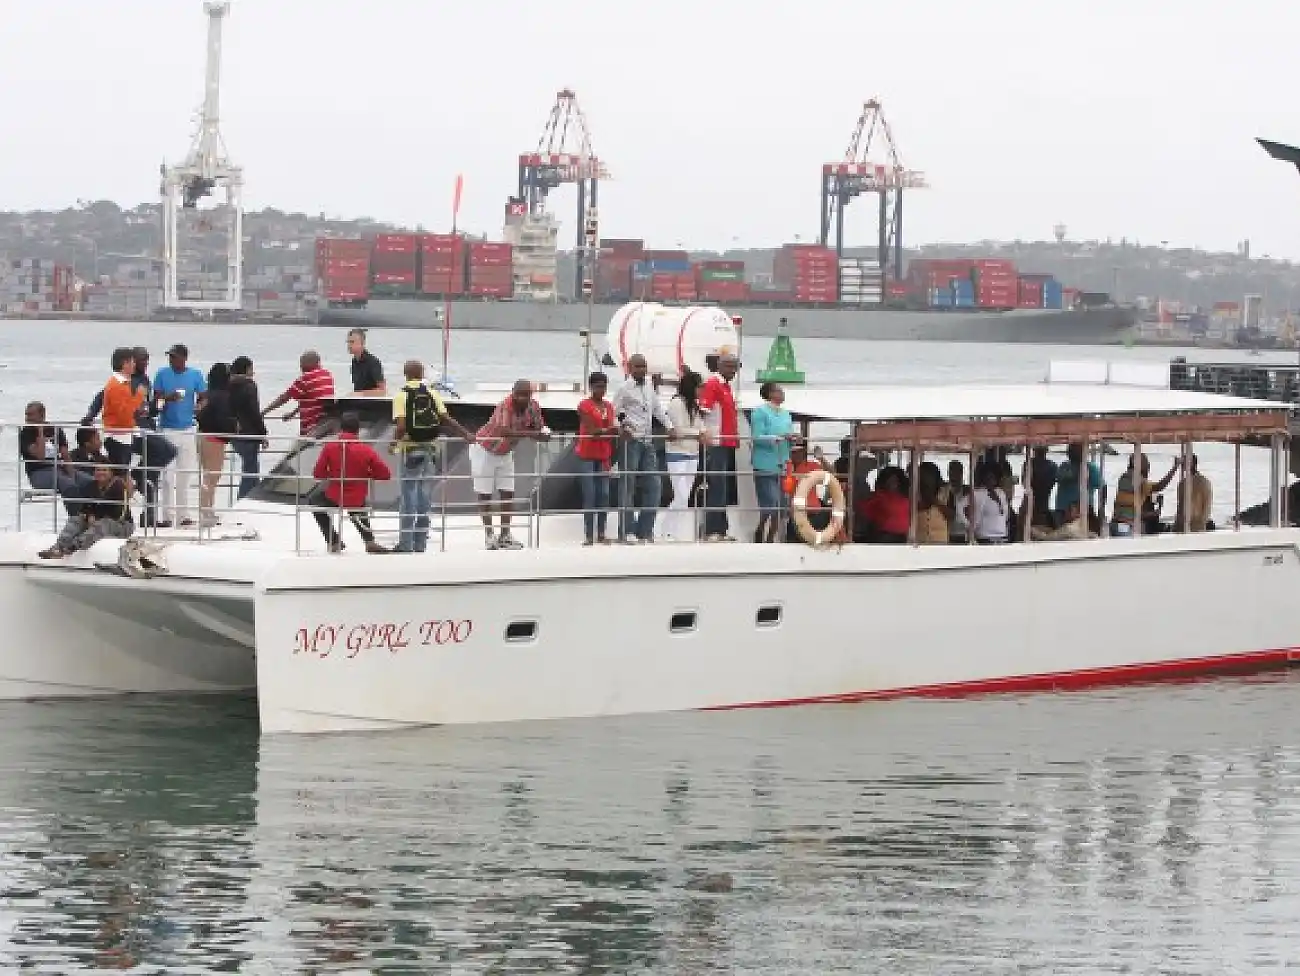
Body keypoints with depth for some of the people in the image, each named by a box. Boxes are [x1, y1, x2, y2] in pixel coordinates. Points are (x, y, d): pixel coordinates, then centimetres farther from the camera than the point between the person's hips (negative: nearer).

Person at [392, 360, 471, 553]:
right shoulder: (432, 394, 1)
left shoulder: (401, 395, -9)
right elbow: (445, 419, -6)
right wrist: (465, 434, 2)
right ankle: (421, 544, 14)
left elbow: (401, 426, -18)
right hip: (429, 449, 4)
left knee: (407, 496, 1)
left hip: (409, 449, -4)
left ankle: (406, 545, 1)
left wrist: (395, 441, -2)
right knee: (424, 497, 11)